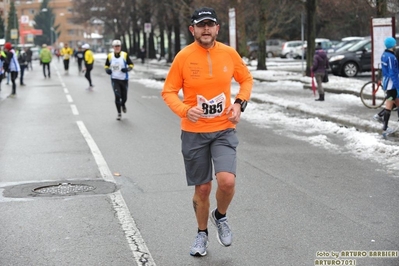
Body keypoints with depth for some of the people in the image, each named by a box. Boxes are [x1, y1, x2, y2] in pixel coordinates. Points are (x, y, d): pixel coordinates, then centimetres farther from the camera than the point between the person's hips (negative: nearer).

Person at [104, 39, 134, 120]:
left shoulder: (125, 55, -5)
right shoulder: (110, 56, 0)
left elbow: (131, 64, 1)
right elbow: (106, 65, 14)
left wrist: (127, 69, -19)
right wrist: (107, 70, -7)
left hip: (124, 79, 0)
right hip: (115, 79, 0)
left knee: (124, 97, 8)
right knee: (117, 96, -13)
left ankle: (123, 104, 46)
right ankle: (119, 113, -1)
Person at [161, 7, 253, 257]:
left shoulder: (229, 53, -3)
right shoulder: (184, 56, -8)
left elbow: (247, 79, 13)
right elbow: (168, 91, -2)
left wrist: (240, 103, -4)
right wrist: (185, 110, -21)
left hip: (224, 130, 1)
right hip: (194, 132, 0)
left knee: (227, 181, -18)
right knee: (202, 188, 8)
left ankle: (220, 216, 15)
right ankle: (202, 234, 34)